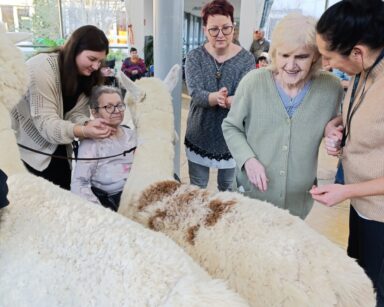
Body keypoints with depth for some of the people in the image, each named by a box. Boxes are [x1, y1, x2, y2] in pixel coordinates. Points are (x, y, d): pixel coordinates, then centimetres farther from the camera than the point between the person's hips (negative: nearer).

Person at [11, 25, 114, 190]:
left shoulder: (85, 74, -3)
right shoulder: (42, 68, -25)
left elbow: (76, 112, -9)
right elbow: (45, 121, -30)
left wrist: (88, 124, -32)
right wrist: (83, 131, -45)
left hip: (55, 146, 6)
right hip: (26, 147, -6)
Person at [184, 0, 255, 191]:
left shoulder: (246, 59, -7)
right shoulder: (195, 57, -6)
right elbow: (195, 93, -19)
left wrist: (224, 100, -41)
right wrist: (216, 97, -41)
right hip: (199, 137, 0)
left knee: (228, 189, 18)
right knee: (197, 190, 16)